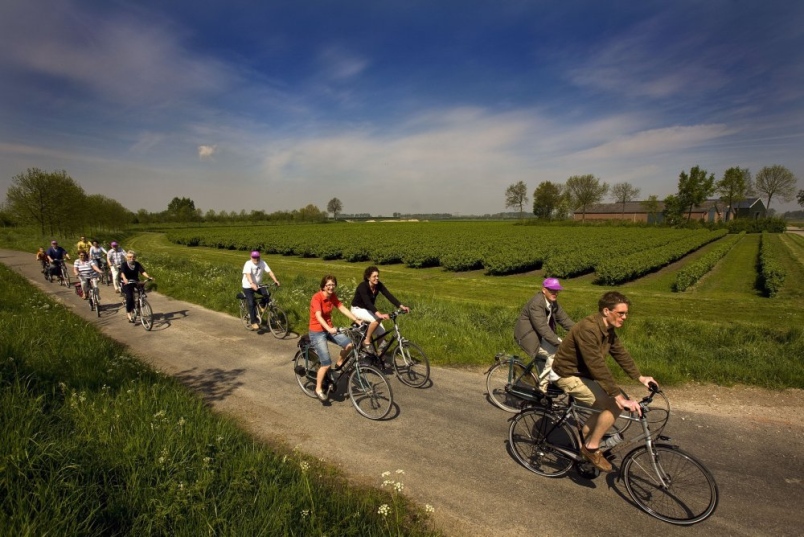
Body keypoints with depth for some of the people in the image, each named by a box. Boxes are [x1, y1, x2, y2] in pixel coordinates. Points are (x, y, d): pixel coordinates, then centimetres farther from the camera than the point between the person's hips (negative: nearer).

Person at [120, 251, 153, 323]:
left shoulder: (137, 264, 1)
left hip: (135, 282, 3)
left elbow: (143, 271, -12)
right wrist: (125, 279, -46)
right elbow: (122, 273, -25)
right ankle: (128, 314, -13)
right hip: (127, 283, -3)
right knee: (129, 297, -23)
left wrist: (148, 277, -31)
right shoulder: (124, 265, -7)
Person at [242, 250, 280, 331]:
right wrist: (252, 284, -52)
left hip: (258, 285, 4)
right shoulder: (248, 264, -20)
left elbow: (269, 271, -14)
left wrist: (275, 280, -28)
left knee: (267, 294, -22)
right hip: (248, 286, -4)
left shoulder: (262, 263, -7)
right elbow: (248, 274, -35)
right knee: (251, 304, -12)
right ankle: (254, 323, -4)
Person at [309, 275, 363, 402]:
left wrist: (357, 320, -13)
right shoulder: (317, 297, -21)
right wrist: (329, 329, -48)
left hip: (329, 329, 7)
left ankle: (338, 365, 11)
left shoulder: (333, 296, 0)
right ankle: (318, 389, 11)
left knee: (349, 344, -16)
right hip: (317, 332, -6)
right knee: (326, 364, -11)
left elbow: (343, 309, -3)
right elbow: (318, 316, -33)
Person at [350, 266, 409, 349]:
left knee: (382, 332, -7)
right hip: (358, 309, -6)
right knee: (377, 319, -33)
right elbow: (367, 302, -41)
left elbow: (389, 296, -19)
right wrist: (379, 314, -54)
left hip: (368, 310, 6)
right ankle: (367, 341, -15)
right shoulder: (363, 286, -30)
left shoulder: (379, 285, -12)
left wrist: (401, 306, -32)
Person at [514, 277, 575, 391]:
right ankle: (543, 387, -7)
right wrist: (559, 342, -36)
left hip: (541, 335, 9)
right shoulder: (536, 303, -25)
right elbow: (542, 327, -32)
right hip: (529, 336, -9)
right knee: (554, 353, -21)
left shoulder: (553, 303, 4)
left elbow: (564, 319, 1)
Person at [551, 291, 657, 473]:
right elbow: (598, 367, -34)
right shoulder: (588, 329, -30)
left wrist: (640, 377, 5)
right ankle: (592, 447, -1)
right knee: (615, 405, -17)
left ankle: (584, 441, 20)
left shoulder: (608, 330, 1)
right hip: (570, 376, -10)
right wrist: (620, 398, -33)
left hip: (583, 373, 10)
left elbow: (621, 354, 12)